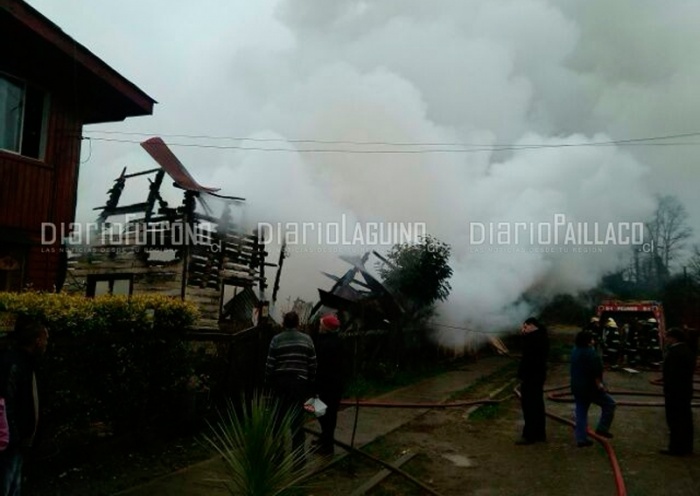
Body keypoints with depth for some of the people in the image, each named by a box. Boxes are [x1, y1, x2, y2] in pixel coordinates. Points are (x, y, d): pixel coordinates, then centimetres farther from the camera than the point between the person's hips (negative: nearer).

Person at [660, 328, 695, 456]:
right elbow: (690, 371, 16)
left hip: (675, 392, -9)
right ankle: (687, 446, 22)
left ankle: (676, 448, 2)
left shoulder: (674, 352, -19)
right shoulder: (688, 350, 11)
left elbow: (672, 374, -22)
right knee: (686, 419, 14)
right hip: (686, 391, 9)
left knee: (674, 421, -3)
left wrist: (667, 391, -18)